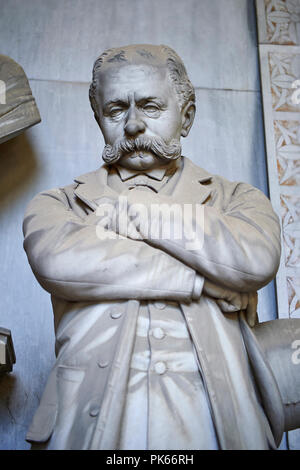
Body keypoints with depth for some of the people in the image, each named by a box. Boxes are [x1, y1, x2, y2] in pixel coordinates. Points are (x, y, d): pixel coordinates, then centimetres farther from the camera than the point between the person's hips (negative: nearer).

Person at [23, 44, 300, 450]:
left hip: (209, 423, 1)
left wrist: (124, 213, -4)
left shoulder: (236, 199, 12)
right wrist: (208, 278, -8)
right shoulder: (57, 204, 12)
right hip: (92, 418, 0)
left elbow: (256, 260, -9)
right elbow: (57, 262, -10)